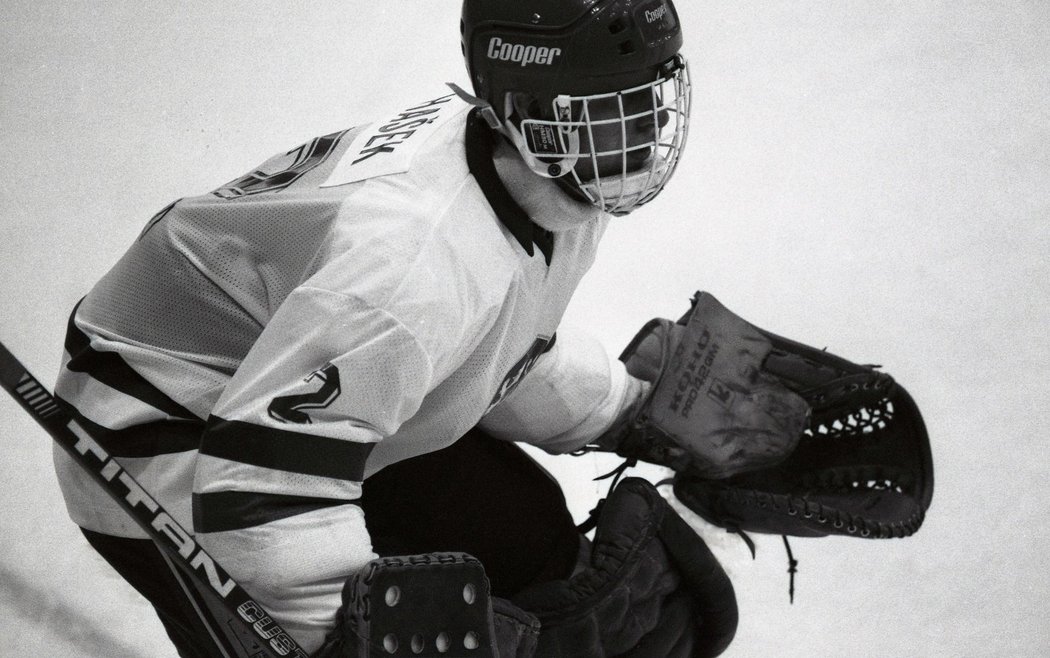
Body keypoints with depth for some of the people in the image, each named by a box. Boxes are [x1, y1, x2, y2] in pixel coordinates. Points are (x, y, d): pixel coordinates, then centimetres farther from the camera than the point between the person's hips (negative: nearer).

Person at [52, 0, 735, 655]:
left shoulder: (566, 192, -10)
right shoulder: (415, 259, -41)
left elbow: (508, 346, 11)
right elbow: (263, 497, -39)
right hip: (168, 449, -9)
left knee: (533, 540, 9)